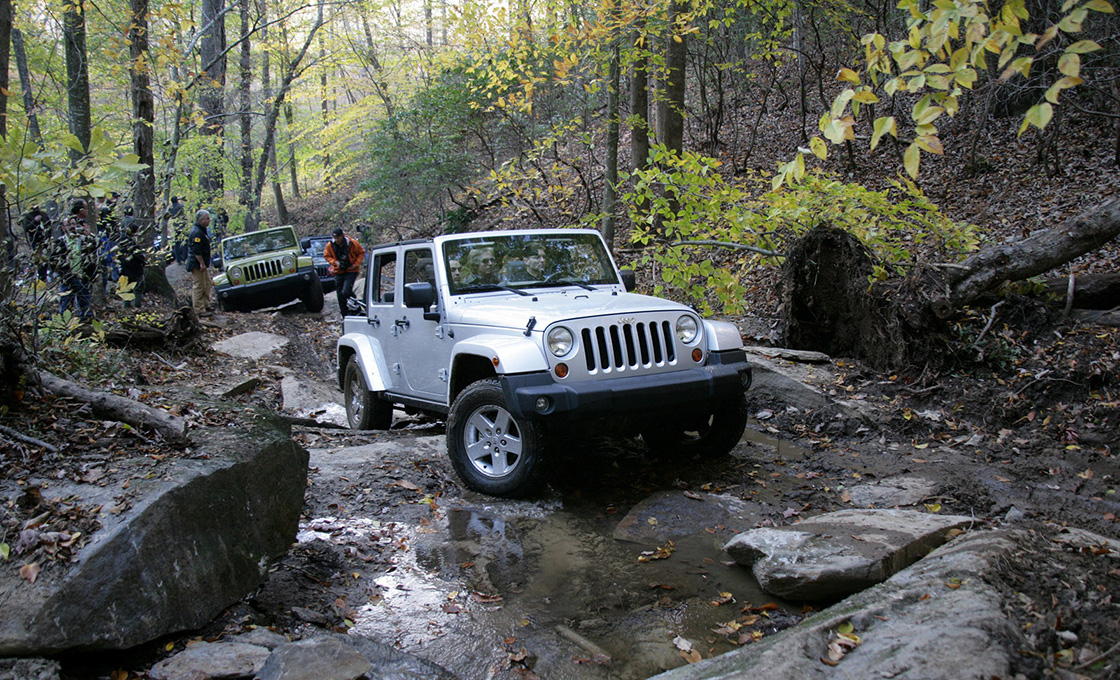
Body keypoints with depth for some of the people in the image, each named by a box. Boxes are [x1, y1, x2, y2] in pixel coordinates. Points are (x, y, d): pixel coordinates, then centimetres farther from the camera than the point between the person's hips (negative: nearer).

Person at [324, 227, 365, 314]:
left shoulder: (352, 243, -13)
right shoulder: (330, 245, -7)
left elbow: (361, 252, 0)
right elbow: (327, 256, 8)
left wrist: (356, 264, -11)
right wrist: (334, 262, -10)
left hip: (351, 271, -4)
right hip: (338, 272, 4)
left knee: (345, 292, -21)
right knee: (340, 296, 4)